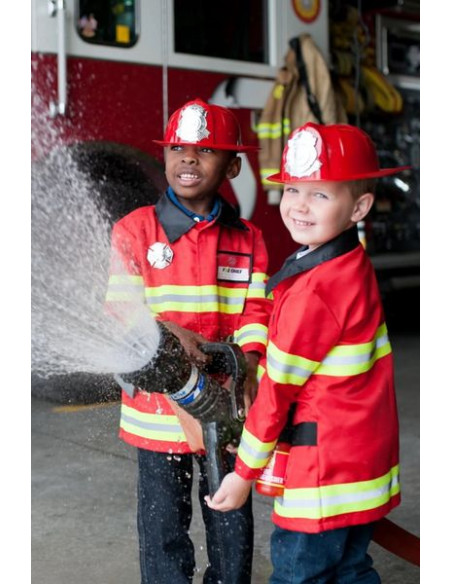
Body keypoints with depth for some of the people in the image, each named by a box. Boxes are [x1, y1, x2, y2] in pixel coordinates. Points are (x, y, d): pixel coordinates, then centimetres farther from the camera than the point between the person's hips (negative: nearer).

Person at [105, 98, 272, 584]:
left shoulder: (247, 239, 3)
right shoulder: (133, 230, -4)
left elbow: (255, 313, -4)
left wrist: (248, 369, -23)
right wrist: (170, 332, -27)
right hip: (158, 402, -2)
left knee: (232, 521, 15)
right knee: (163, 525, 9)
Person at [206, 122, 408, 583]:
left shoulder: (314, 288, -23)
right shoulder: (355, 268, 5)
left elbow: (279, 386, -17)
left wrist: (244, 472, -9)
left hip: (324, 468, -9)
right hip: (365, 459, 9)